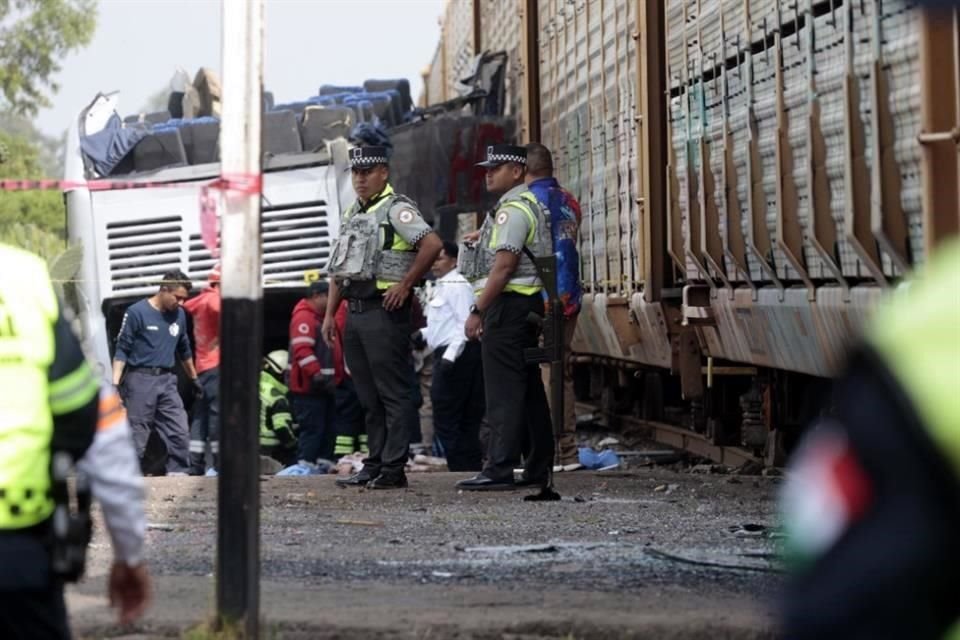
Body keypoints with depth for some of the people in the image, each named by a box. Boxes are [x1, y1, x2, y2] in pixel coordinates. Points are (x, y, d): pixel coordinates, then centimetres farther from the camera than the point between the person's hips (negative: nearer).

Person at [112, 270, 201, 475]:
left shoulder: (179, 315, 10)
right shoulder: (137, 313, -7)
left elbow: (184, 350, 24)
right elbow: (122, 350, -6)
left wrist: (194, 379, 30)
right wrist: (115, 383, -14)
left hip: (167, 381, 5)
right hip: (140, 380, -5)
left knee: (179, 433, -2)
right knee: (137, 436, -4)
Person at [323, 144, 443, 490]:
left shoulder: (397, 209, -7)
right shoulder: (352, 214, 20)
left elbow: (432, 244, -21)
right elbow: (339, 268, 25)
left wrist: (405, 284, -17)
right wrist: (329, 314, 19)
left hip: (384, 310, -9)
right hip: (355, 311, 9)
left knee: (393, 393, -7)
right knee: (369, 396, 12)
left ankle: (393, 469, -7)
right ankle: (374, 466, 17)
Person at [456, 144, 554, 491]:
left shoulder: (514, 209, -12)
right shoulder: (532, 205, 20)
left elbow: (504, 266, -20)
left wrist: (478, 311, -19)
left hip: (508, 305, -11)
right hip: (529, 306, 11)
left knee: (504, 391, -12)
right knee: (530, 390, 12)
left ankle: (500, 469, -14)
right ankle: (539, 468, 15)